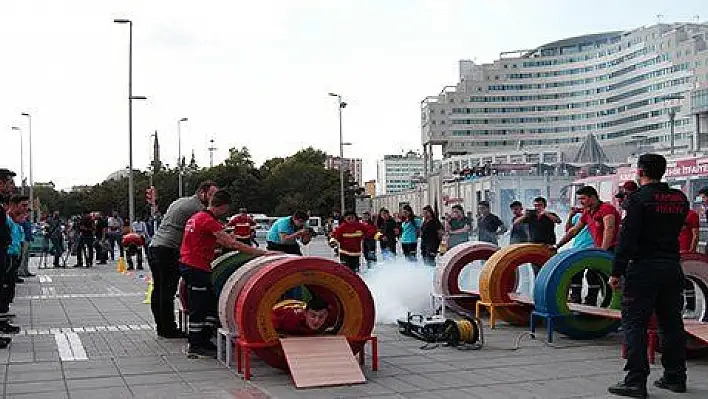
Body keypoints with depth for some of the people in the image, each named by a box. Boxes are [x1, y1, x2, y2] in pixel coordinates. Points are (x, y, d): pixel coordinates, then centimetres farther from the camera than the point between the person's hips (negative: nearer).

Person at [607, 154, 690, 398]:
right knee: (672, 323, 14)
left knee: (634, 324, -3)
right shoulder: (679, 198, 10)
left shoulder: (639, 198, -10)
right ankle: (675, 377, 21)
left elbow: (627, 238, -15)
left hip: (644, 268, -7)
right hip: (673, 267, 7)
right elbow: (676, 229, 18)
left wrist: (616, 272, -13)